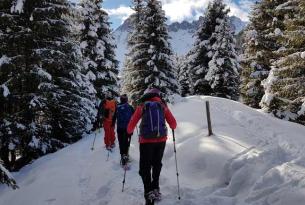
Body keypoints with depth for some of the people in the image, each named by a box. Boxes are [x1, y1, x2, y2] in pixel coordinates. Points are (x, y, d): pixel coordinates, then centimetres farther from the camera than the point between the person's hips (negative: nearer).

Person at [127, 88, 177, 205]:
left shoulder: (142, 106, 1)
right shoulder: (163, 106, 4)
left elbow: (132, 122, 1)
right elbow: (173, 124, 3)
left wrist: (129, 132, 21)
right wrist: (172, 127, 26)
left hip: (146, 140, -2)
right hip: (161, 140, 2)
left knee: (145, 167, 7)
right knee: (157, 164, 21)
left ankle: (149, 192, -5)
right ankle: (155, 189, 21)